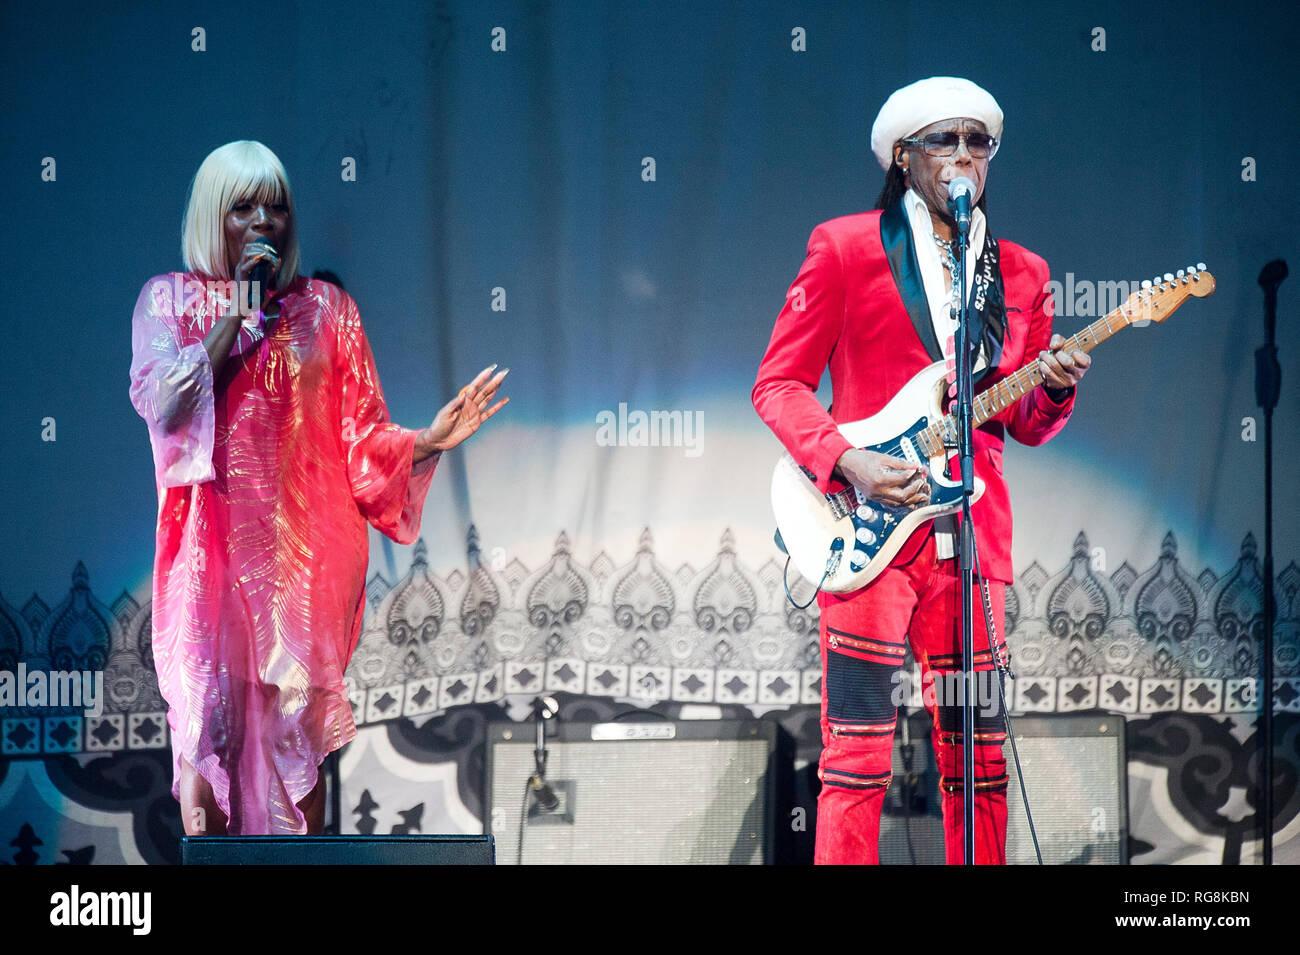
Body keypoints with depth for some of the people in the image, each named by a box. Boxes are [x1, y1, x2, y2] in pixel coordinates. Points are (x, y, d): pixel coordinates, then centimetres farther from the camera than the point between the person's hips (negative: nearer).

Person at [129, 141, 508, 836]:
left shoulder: (324, 308, 12)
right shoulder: (168, 299, 9)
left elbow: (362, 436, 8)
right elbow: (162, 407, -9)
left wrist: (427, 440, -11)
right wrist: (240, 310, -8)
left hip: (305, 545, 1)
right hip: (212, 544, -1)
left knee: (295, 721, -3)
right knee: (208, 718, -8)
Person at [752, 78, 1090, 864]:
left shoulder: (1021, 275, 16)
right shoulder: (845, 247, 3)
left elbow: (1026, 424, 16)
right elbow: (779, 384, 1)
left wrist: (1054, 389, -7)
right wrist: (848, 462, -14)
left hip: (974, 534, 4)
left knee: (978, 751, 4)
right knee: (859, 749, -8)